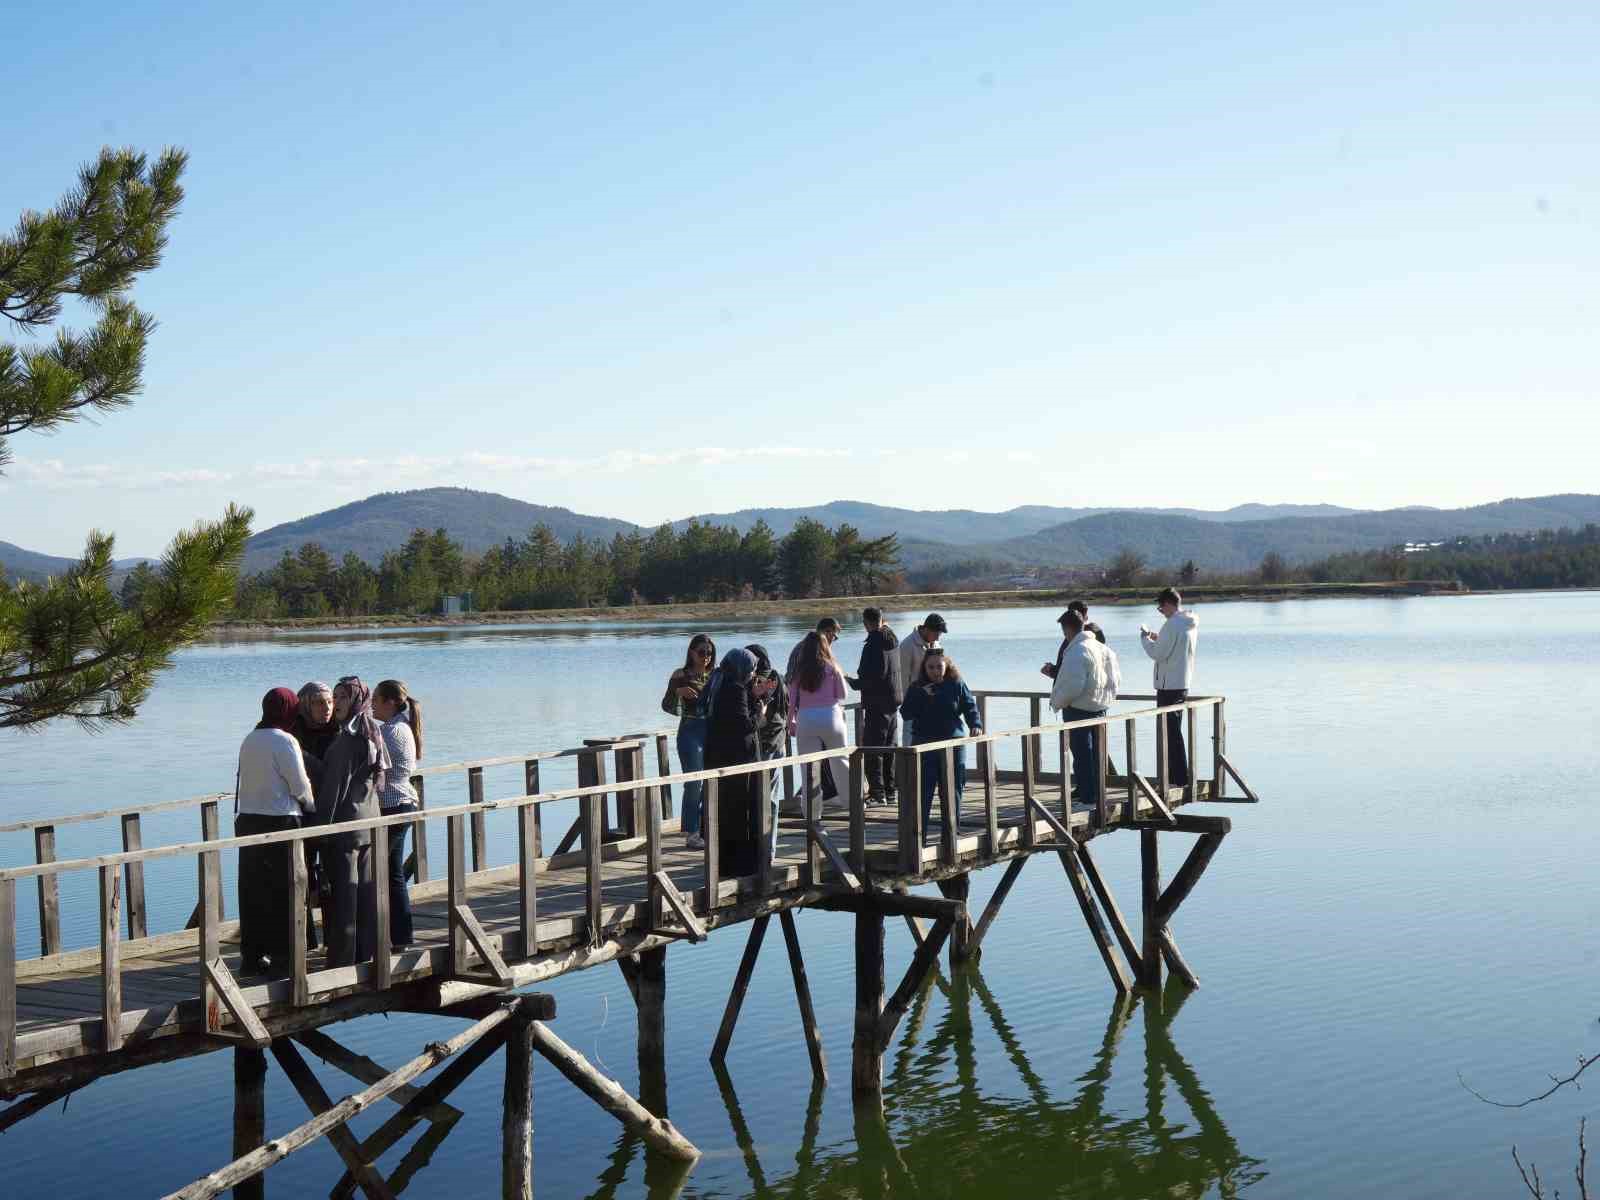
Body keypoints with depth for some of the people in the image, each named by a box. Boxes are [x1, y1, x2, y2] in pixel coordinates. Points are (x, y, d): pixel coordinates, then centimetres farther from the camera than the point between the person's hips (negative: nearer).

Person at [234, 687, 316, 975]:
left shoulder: (249, 740, 9)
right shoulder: (284, 741, -12)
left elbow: (245, 780, 11)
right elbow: (300, 785, -11)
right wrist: (311, 806, 9)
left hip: (247, 820, 7)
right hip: (279, 822, -7)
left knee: (252, 890, 10)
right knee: (283, 892, 2)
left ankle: (252, 955, 14)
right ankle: (282, 955, 5)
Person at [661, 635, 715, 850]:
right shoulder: (681, 676, -3)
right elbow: (667, 706, -7)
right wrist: (677, 691, -25)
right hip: (691, 732, -5)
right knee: (694, 784, -8)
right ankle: (691, 833, -3)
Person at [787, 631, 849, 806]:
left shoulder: (799, 671, 3)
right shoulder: (832, 668, 0)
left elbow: (792, 699, 3)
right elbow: (842, 695, 5)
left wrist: (791, 722, 12)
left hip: (806, 719, 0)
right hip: (831, 716, 0)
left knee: (809, 766, 3)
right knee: (839, 761, 14)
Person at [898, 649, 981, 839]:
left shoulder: (957, 685, 3)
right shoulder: (917, 688, 4)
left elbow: (970, 707, 6)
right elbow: (906, 713, -4)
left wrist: (975, 725, -12)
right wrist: (921, 696, -15)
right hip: (924, 745, -1)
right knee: (923, 791, -6)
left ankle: (951, 833, 16)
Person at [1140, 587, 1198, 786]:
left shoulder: (1172, 624, -18)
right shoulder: (1191, 624, 10)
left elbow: (1157, 654, -16)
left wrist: (1145, 638, -1)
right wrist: (1158, 639, 15)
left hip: (1169, 685, -9)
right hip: (1183, 683, 9)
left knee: (1170, 731, -4)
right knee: (1173, 730, 17)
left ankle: (1179, 778, -4)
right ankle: (1175, 775, 23)